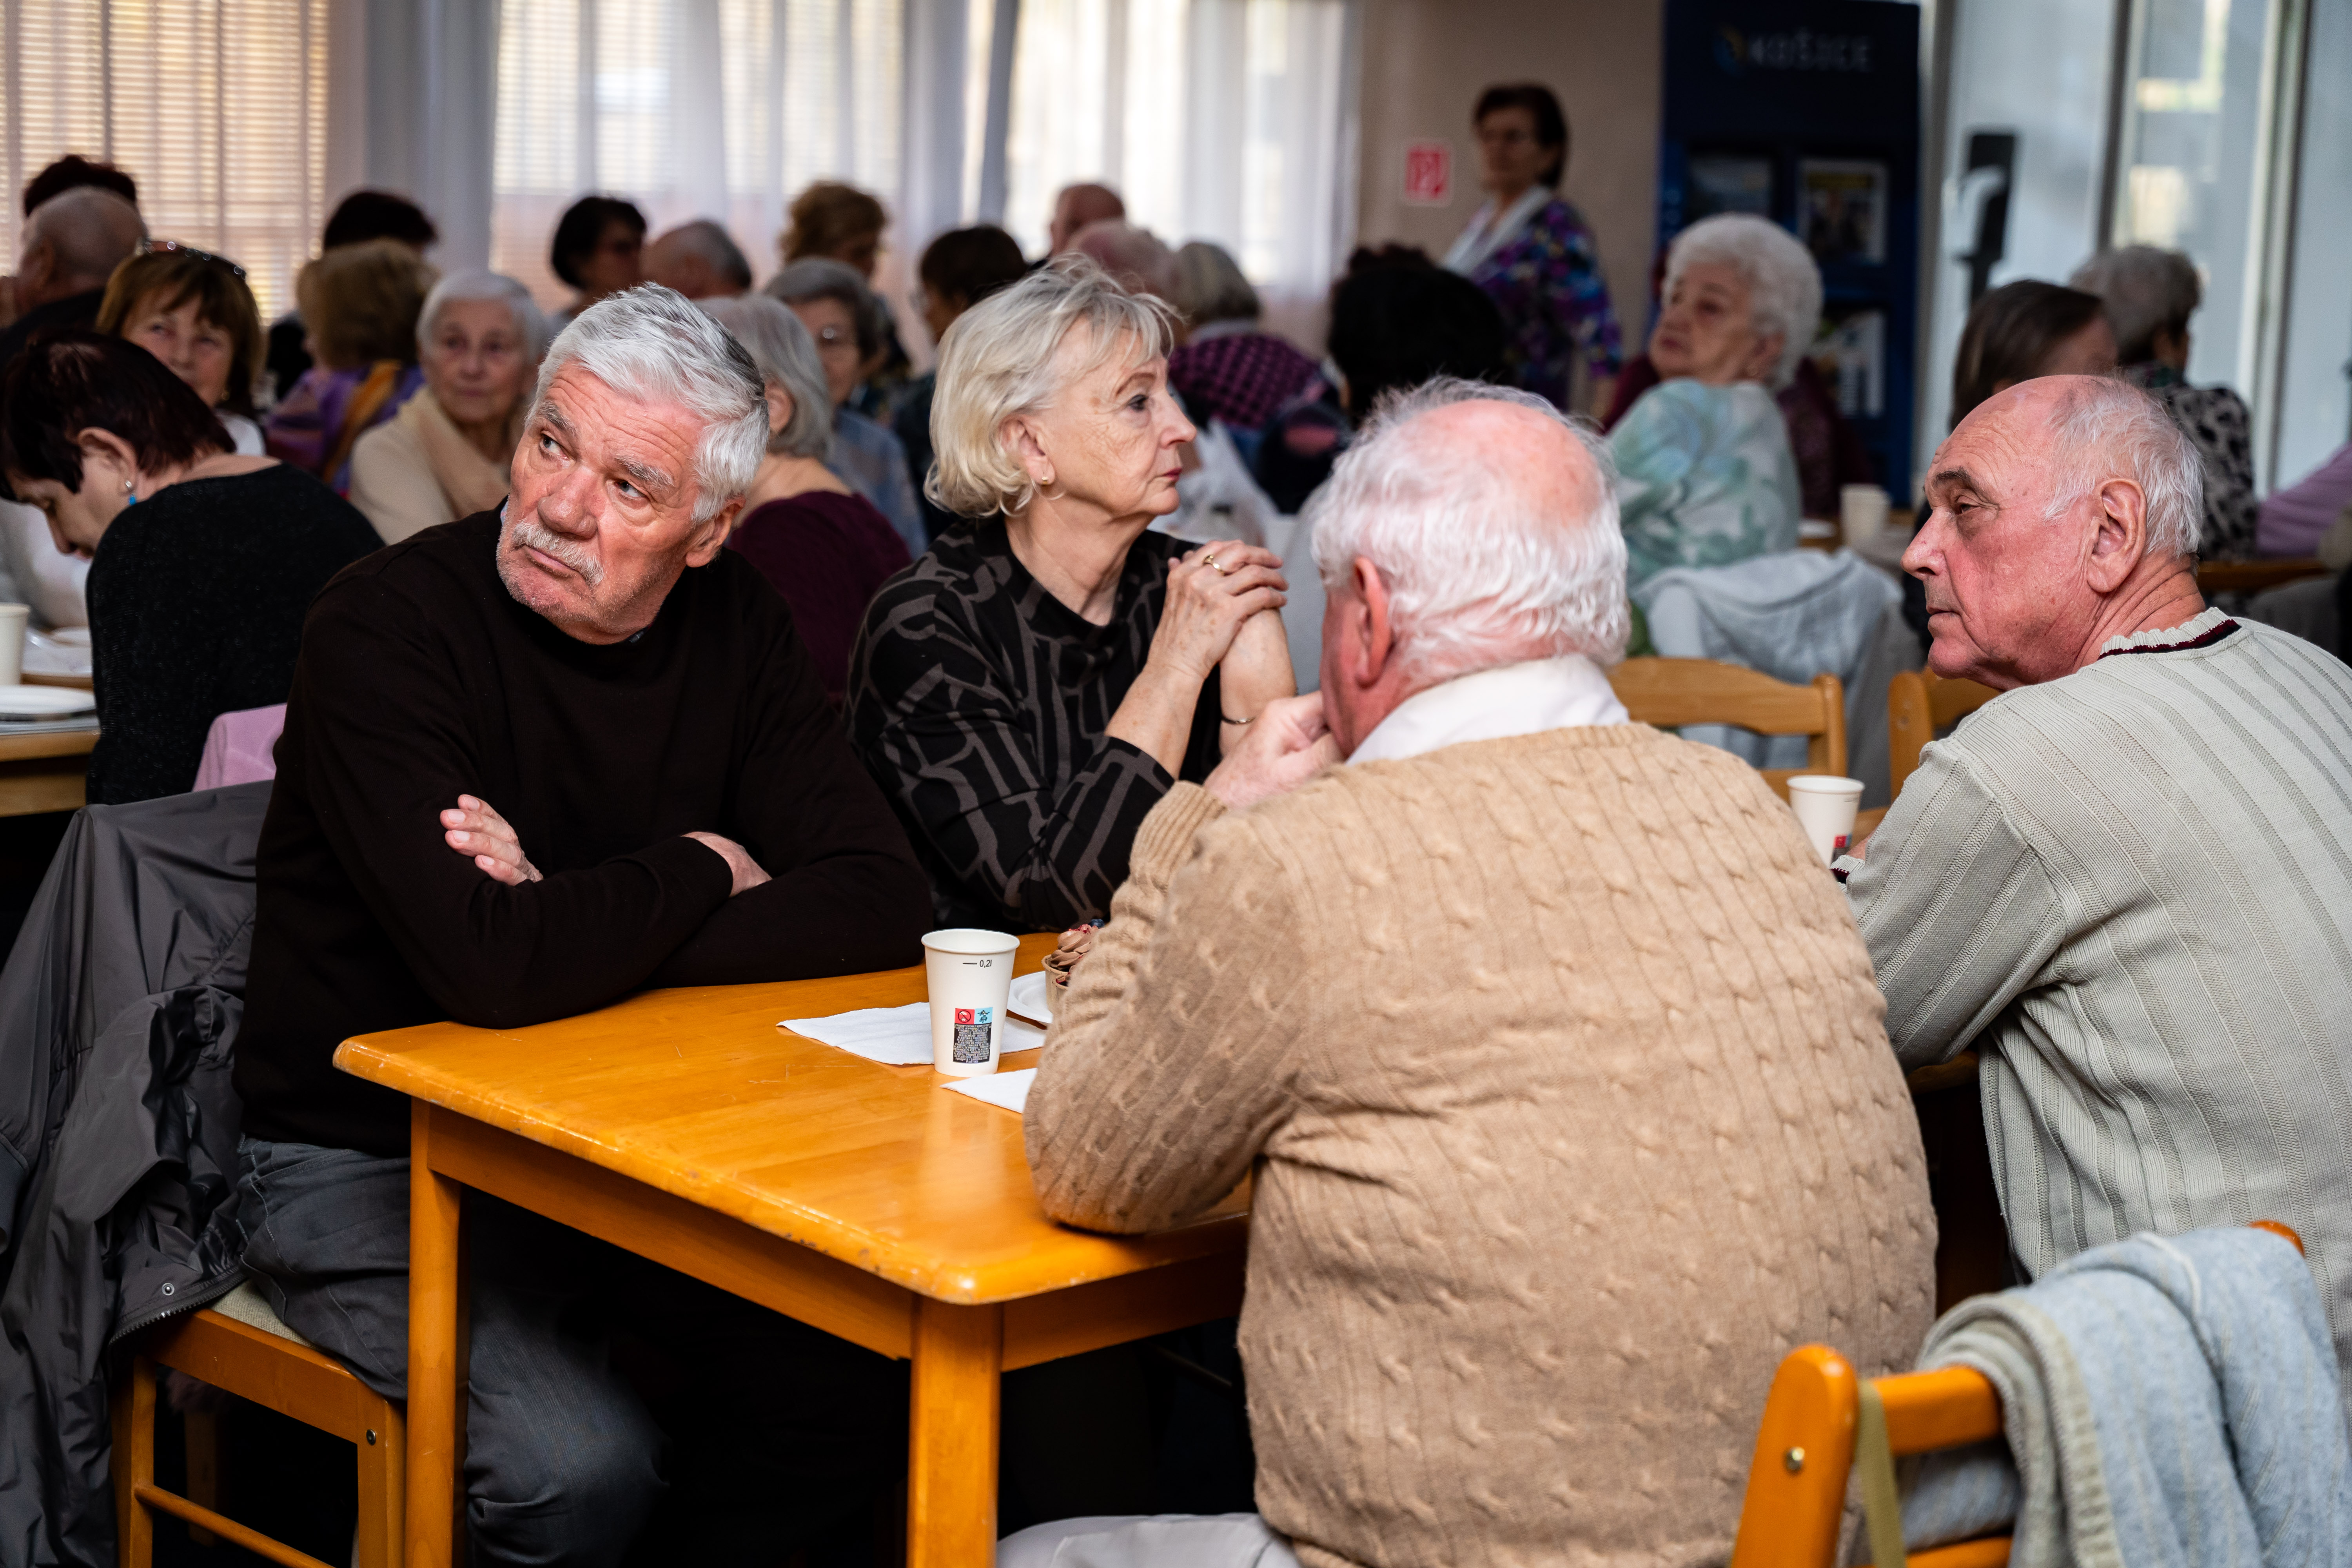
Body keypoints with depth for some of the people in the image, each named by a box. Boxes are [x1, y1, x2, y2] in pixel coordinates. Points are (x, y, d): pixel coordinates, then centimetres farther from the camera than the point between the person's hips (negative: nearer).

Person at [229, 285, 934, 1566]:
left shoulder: (732, 625, 0)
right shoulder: (386, 628, -18)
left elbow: (880, 907, -10)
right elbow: (494, 971, -31)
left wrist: (585, 929, -21)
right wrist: (703, 869, -13)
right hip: (367, 1159, -5)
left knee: (856, 1362, -16)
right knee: (582, 1463, -27)